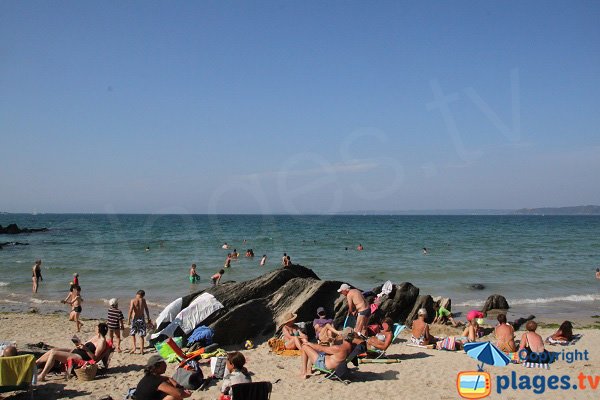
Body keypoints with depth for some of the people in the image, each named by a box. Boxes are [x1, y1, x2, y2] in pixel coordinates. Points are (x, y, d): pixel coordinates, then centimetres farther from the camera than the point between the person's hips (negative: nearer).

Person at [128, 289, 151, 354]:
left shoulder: (133, 300, -7)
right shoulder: (143, 300, 1)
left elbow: (130, 310, -16)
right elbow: (146, 310, 5)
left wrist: (128, 320, -15)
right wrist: (148, 318, 15)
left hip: (134, 319, -2)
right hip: (141, 319, 2)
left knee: (132, 333, 15)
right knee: (141, 335, 8)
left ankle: (134, 347, -1)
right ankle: (141, 350, 8)